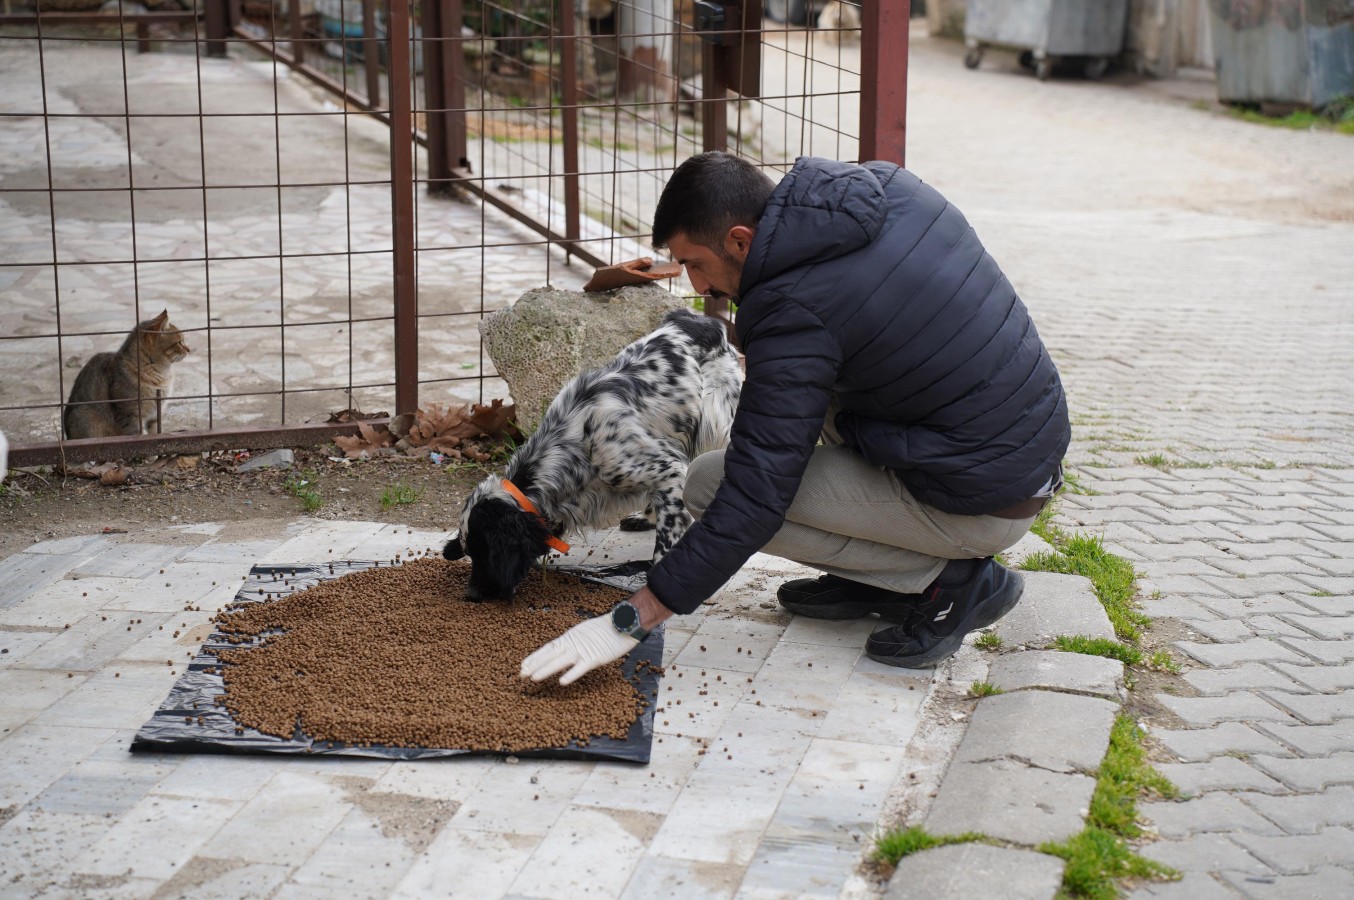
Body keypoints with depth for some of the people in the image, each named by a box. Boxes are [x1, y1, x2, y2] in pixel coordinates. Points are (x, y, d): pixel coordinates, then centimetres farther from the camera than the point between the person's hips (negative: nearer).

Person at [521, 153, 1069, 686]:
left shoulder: (797, 310, -21)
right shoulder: (890, 187, 0)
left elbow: (754, 499, -21)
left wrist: (632, 620, -15)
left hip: (983, 505, -9)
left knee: (709, 485, -5)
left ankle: (949, 578, -2)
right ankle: (886, 578, 16)